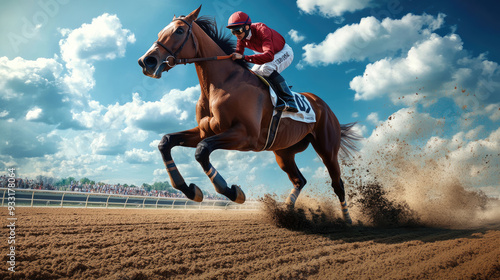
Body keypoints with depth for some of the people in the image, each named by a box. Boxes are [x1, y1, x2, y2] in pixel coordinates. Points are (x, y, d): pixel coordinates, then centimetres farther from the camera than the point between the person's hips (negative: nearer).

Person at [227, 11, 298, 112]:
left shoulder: (262, 30, -35)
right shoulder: (242, 37, -13)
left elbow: (269, 56, -50)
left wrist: (244, 57, -58)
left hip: (284, 52, -8)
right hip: (267, 54, 8)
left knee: (266, 69, -33)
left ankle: (289, 101, -34)